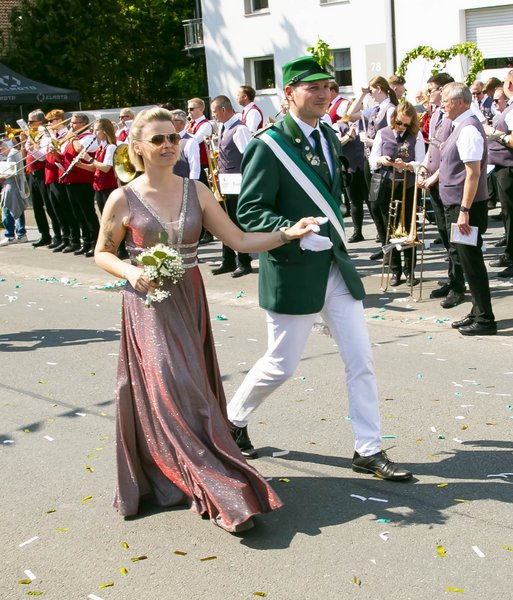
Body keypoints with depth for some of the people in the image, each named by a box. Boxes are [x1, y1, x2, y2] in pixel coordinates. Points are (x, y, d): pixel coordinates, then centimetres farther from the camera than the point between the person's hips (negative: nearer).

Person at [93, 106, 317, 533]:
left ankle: (179, 479, 26)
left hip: (190, 302, 3)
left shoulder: (196, 191, 2)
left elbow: (239, 240, 1)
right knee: (171, 394, -9)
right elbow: (102, 254, 5)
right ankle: (223, 495, -6)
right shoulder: (123, 200, -5)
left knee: (193, 392, 7)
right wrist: (131, 272, -15)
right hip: (148, 306, -3)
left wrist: (289, 233, -11)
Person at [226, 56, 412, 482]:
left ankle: (369, 450, 14)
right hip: (293, 272, -7)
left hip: (337, 267, 7)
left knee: (361, 360, 4)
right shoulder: (269, 146, -13)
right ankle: (233, 419, 32)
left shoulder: (328, 136, 11)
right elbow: (250, 212, -17)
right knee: (281, 366, 5)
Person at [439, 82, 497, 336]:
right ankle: (477, 313, 26)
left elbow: (473, 173, -23)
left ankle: (485, 320, 4)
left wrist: (464, 210, -25)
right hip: (455, 205, 10)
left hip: (465, 206, -10)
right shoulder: (460, 127, 12)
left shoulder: (469, 129, -18)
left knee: (471, 261, -4)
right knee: (466, 259, 16)